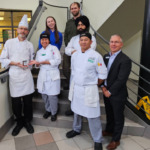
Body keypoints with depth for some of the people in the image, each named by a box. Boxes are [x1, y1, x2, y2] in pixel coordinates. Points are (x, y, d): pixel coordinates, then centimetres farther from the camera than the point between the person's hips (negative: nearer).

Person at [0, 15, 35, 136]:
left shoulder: (29, 45, 9)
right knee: (16, 102, 6)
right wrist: (15, 63, -11)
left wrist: (28, 65, -4)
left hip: (26, 76, 1)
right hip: (14, 76, -1)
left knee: (28, 101, 7)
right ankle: (19, 123, 28)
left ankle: (27, 121, 29)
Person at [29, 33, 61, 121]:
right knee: (44, 94, 10)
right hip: (43, 75, 5)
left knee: (52, 95, -5)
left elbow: (57, 61, -15)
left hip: (52, 75, -5)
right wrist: (37, 63, -5)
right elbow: (38, 64, 20)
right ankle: (48, 110, 31)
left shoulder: (54, 48, -2)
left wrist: (43, 62, -17)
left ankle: (54, 112, 16)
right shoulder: (39, 52, 16)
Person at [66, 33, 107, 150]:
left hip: (89, 89, -5)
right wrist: (76, 83, 13)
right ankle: (77, 129, 46)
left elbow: (103, 74, -7)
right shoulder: (75, 55, 4)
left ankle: (98, 140, 19)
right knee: (77, 110, 21)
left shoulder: (96, 56, -13)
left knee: (93, 116, -1)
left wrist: (94, 84, 0)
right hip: (76, 87, 6)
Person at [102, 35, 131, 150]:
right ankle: (109, 130, 49)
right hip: (107, 92, 6)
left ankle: (116, 140, 32)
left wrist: (110, 92, -16)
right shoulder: (106, 56, 3)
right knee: (109, 114, 24)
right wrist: (103, 87, -5)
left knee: (118, 117, 12)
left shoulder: (125, 60, -19)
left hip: (118, 95, -6)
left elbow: (121, 80, -22)